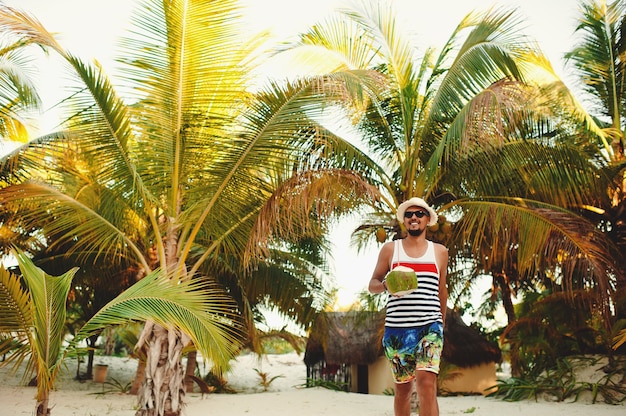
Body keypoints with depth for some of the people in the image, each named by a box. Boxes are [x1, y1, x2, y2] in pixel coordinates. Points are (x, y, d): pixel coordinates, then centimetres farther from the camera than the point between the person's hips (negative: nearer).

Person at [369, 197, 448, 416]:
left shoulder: (439, 251, 12)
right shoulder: (390, 249, 7)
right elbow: (372, 284, 8)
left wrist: (441, 324, 22)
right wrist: (386, 285, -14)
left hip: (430, 326, 0)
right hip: (397, 328, 0)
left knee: (427, 384, -15)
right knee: (402, 388, 11)